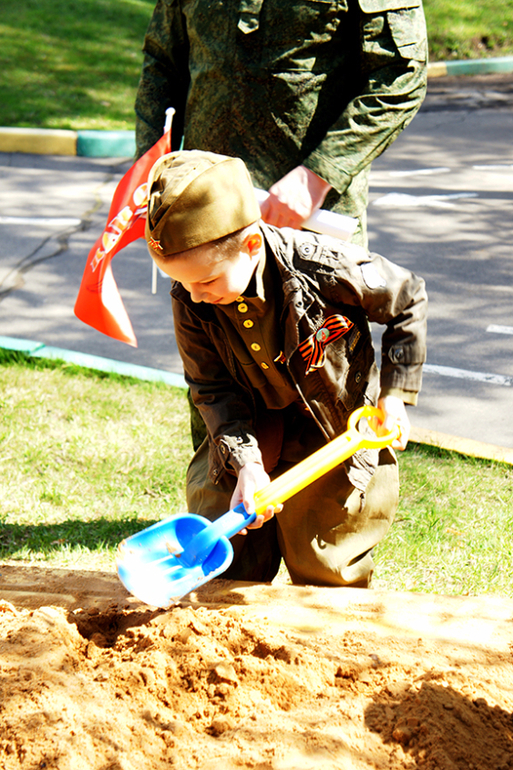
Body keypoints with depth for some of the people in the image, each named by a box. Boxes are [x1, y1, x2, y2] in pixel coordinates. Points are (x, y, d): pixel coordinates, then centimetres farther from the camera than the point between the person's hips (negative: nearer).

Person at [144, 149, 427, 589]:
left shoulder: (324, 268, -28)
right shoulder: (189, 301, -18)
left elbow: (408, 302, -10)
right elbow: (213, 388, -11)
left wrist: (395, 396, -10)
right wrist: (245, 462, -26)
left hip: (341, 442, -3)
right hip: (249, 440, 3)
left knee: (328, 577, 6)